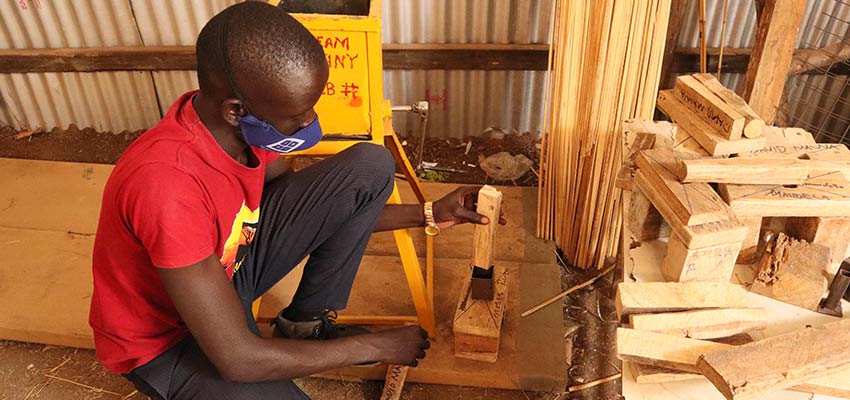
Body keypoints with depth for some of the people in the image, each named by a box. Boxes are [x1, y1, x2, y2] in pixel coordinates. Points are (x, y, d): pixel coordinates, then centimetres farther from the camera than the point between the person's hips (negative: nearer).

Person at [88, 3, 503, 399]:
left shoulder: (249, 120, -16)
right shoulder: (169, 185, -38)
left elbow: (312, 211, 2)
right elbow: (238, 358, -31)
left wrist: (427, 214, -2)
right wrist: (377, 346, -20)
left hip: (231, 261, 6)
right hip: (166, 336, -6)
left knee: (370, 167, -9)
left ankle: (305, 323, 2)